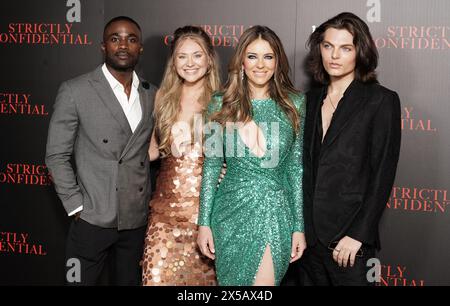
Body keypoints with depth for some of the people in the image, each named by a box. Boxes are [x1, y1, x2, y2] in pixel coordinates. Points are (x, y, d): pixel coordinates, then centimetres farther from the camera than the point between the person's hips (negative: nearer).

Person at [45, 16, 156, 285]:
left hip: (138, 220, 4)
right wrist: (76, 207, -8)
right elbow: (57, 156, -4)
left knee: (130, 281, 15)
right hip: (93, 220, -3)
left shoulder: (152, 95, 7)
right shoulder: (75, 91, -6)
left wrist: (155, 200, 6)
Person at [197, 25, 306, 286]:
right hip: (231, 210, 1)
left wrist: (300, 226, 0)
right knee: (231, 280, 11)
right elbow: (212, 165, 4)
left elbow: (297, 167, 3)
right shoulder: (222, 105, 2)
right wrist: (204, 223, 1)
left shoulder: (294, 104, 2)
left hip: (275, 212, -1)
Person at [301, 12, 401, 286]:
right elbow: (306, 165, 11)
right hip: (310, 233, 5)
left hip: (349, 237, -5)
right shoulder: (312, 99, 9)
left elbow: (382, 175, -10)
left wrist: (358, 234, -15)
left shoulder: (382, 101, -6)